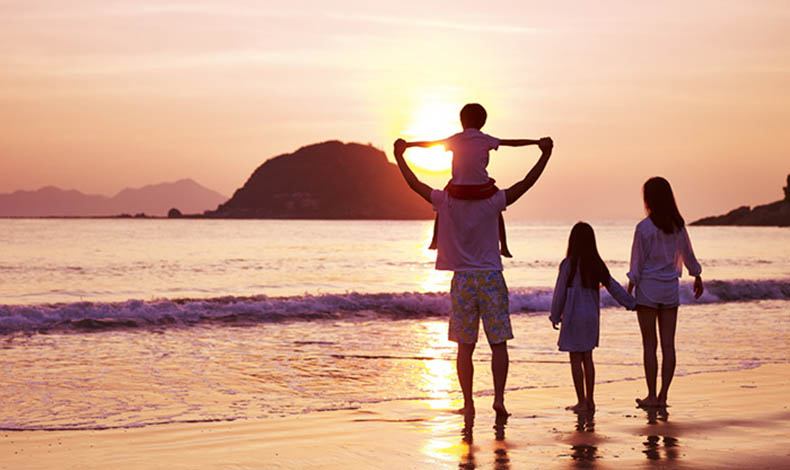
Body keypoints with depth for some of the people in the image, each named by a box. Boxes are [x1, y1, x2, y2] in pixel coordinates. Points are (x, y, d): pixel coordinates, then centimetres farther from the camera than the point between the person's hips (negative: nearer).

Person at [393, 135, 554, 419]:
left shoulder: (446, 202, -3)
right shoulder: (492, 203, -5)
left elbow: (414, 184, 6)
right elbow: (526, 184, -4)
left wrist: (399, 155, 17)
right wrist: (545, 154, 2)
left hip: (463, 280, 1)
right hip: (491, 278, -1)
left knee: (465, 347, 6)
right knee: (498, 343, 4)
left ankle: (468, 404, 6)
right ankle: (499, 397, -4)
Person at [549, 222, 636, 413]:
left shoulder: (568, 264, -12)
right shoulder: (597, 265, 3)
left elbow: (560, 293, -7)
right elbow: (613, 287, 8)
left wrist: (555, 317, 3)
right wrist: (632, 304, 18)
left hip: (574, 316, -5)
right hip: (592, 316, 6)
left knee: (576, 359, 0)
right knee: (587, 358, 13)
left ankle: (582, 402, 1)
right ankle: (589, 400, 16)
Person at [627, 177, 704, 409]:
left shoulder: (644, 227, -11)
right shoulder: (678, 225, 4)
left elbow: (638, 262, -9)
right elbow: (688, 255, 16)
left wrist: (629, 290, -2)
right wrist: (697, 278, 31)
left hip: (648, 287, -4)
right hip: (670, 288, 4)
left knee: (649, 344, 1)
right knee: (668, 344, 4)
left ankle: (651, 396, 2)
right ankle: (663, 396, 5)